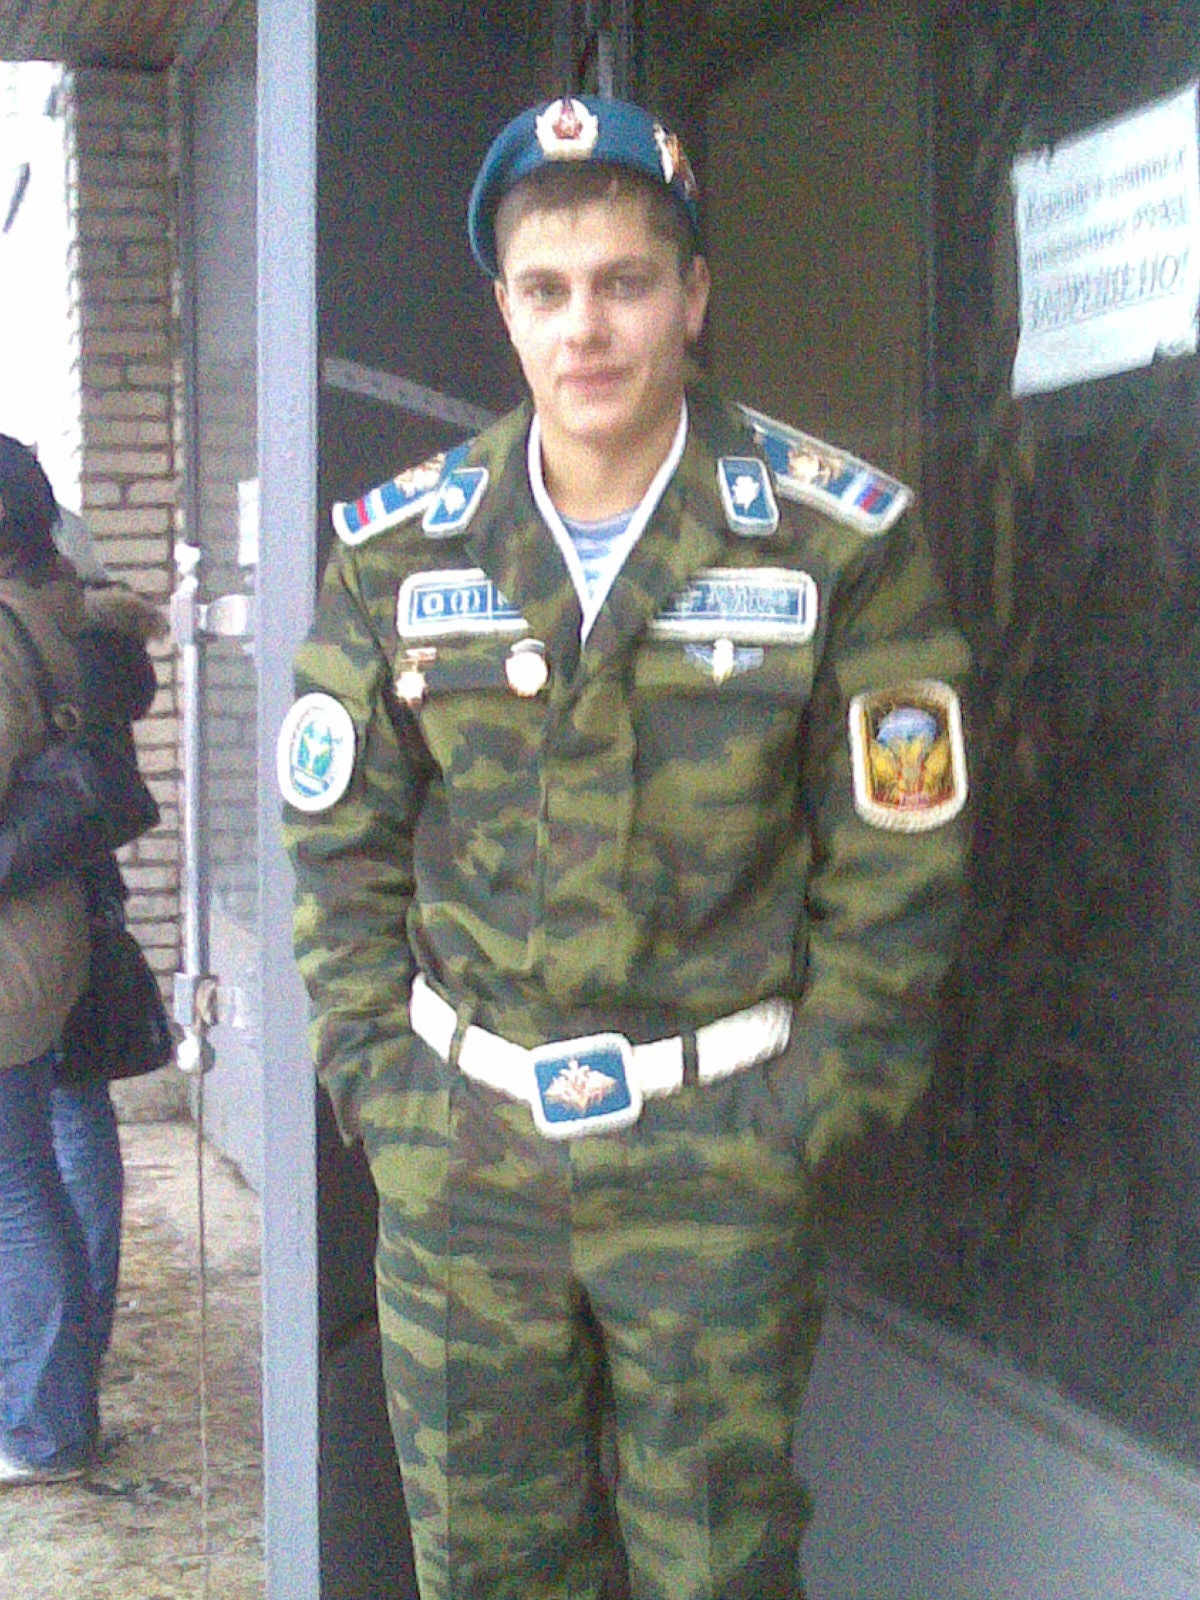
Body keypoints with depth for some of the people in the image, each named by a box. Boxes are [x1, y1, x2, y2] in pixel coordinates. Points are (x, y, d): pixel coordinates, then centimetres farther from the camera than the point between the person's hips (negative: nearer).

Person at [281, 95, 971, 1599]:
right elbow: (340, 843, 7)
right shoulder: (398, 546, 2)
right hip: (458, 1150, 2)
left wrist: (803, 1114, -5)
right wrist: (380, 1082, -1)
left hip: (715, 1154, -2)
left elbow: (895, 866, -2)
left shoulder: (843, 540, -5)